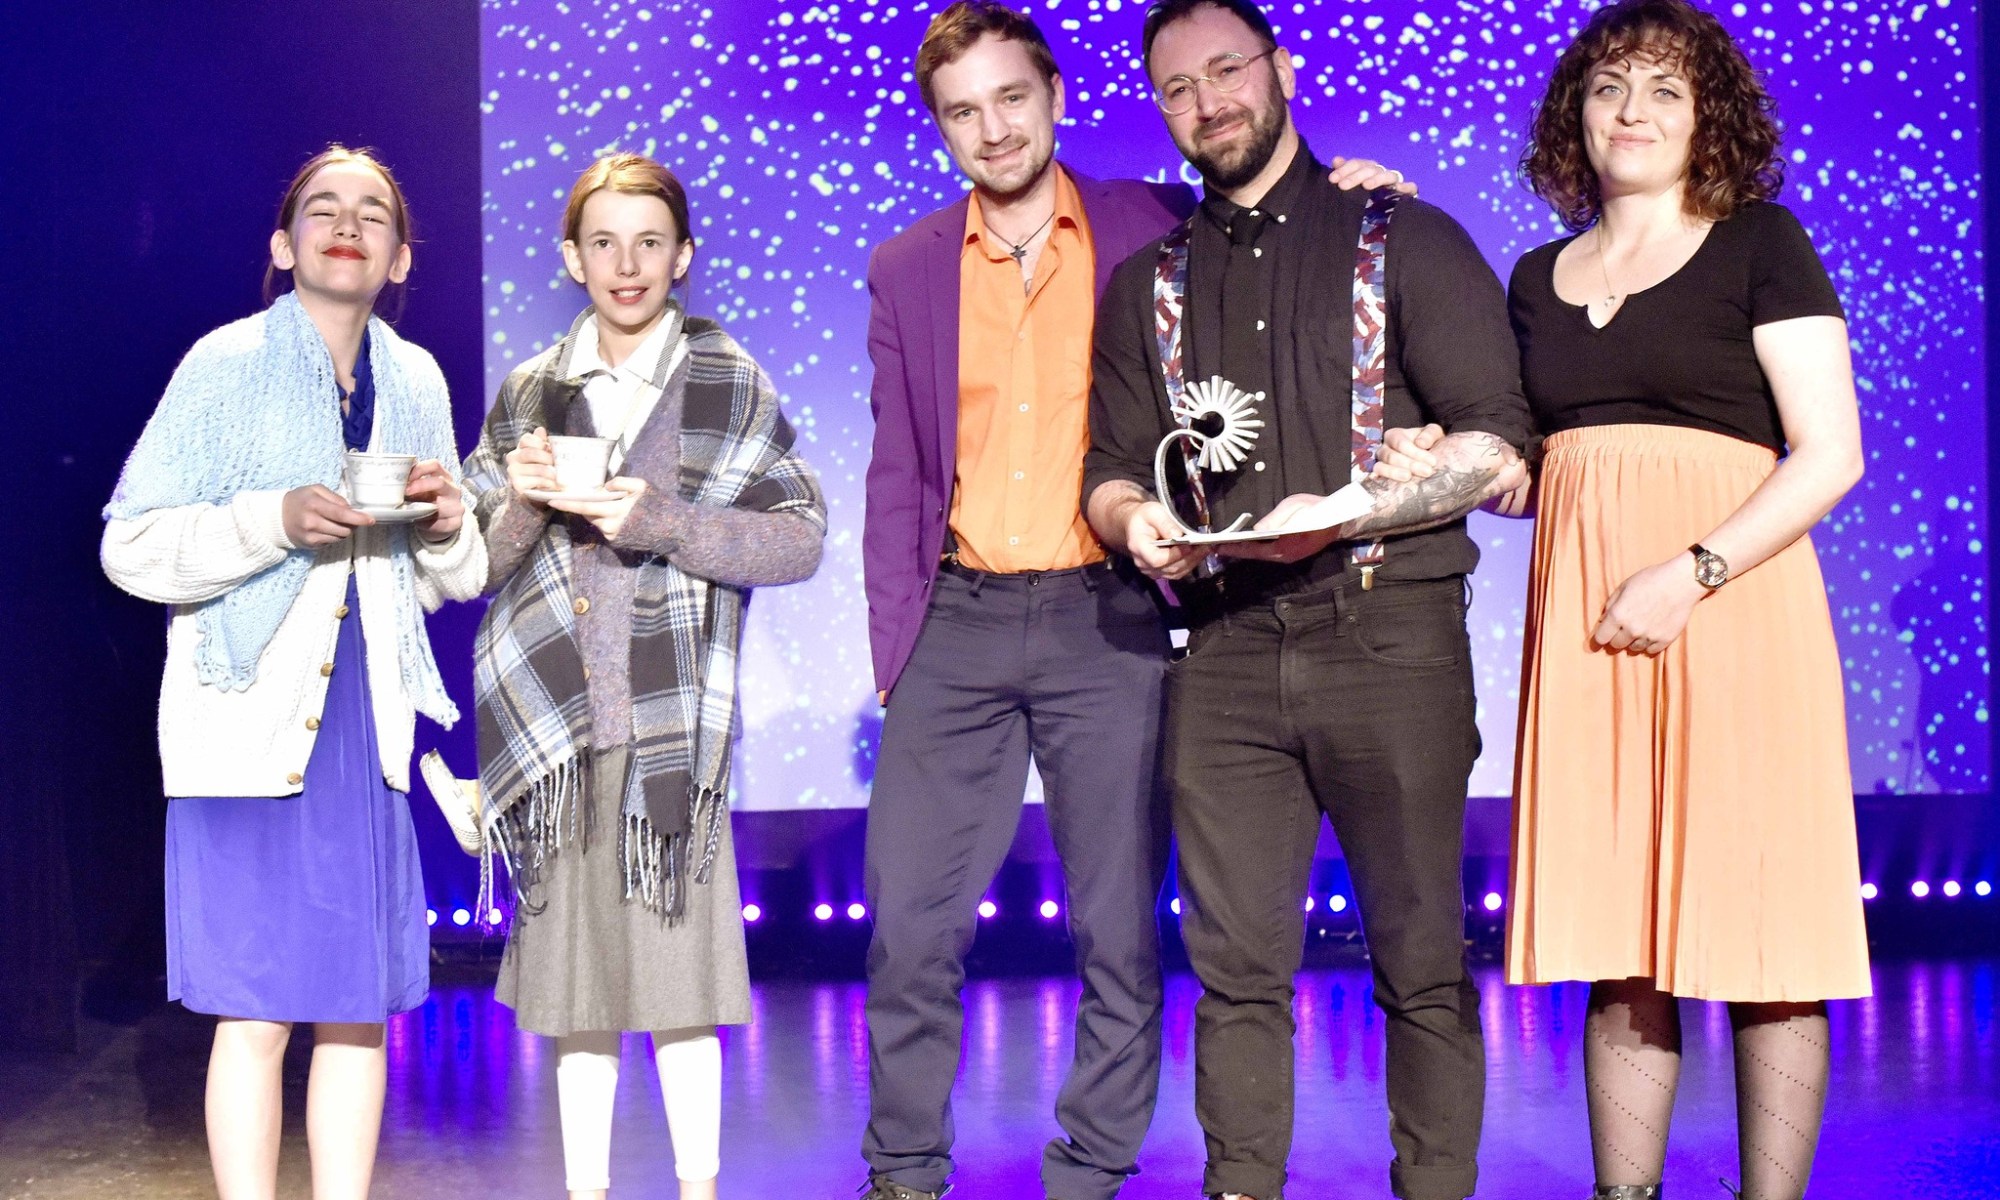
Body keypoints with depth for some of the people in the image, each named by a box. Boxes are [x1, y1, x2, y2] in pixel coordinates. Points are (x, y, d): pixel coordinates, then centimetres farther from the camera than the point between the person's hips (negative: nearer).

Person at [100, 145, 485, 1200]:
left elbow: (457, 578, 18)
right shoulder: (227, 363, -2)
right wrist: (276, 520, -19)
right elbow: (131, 543, -7)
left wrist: (448, 524, -4)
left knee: (362, 1006, 7)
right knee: (256, 1010, -4)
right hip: (248, 718, -4)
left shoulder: (416, 381, 12)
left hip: (366, 718, 5)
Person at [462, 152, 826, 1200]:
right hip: (554, 723, 3)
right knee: (571, 976, 6)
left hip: (672, 721, -3)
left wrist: (661, 522, -15)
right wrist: (523, 505, -8)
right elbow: (478, 565, 13)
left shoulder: (730, 383, 4)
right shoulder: (527, 394, 12)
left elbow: (801, 538, -3)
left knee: (678, 971, -3)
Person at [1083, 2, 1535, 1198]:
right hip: (1225, 654, 3)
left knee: (1423, 959, 1)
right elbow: (1112, 469, 16)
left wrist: (1347, 513, -15)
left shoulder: (1406, 240, 6)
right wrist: (1137, 518, -8)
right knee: (1236, 963, 2)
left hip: (1391, 640, -3)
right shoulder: (1149, 284, 17)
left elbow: (1497, 450, -1)